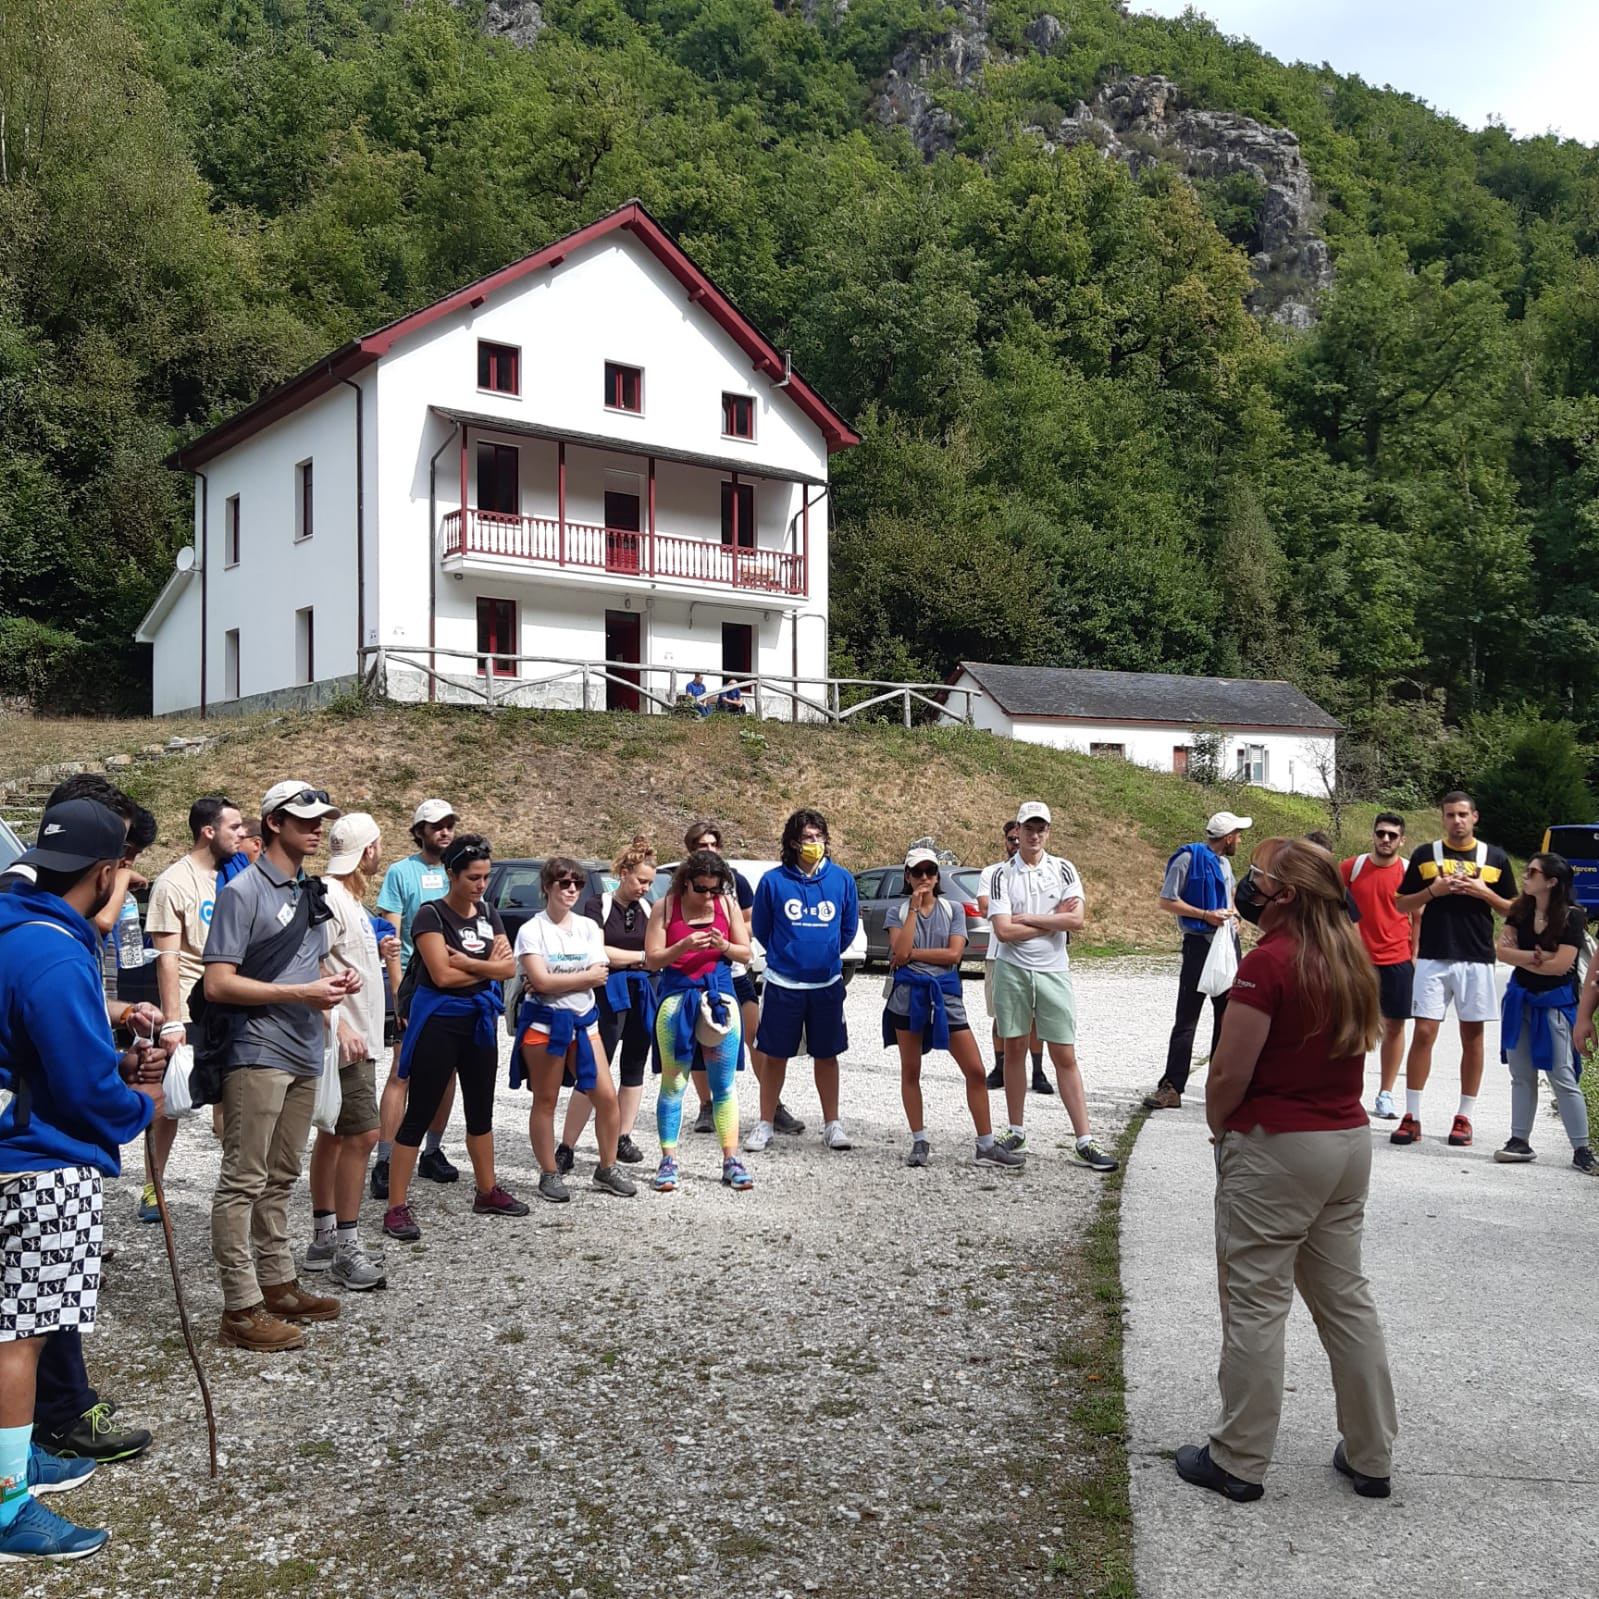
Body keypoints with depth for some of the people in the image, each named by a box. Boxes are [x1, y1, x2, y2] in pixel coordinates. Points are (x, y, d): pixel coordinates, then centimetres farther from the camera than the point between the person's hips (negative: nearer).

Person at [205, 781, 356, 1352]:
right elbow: (218, 984, -15)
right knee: (244, 1181, -3)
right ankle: (241, 1308, 2)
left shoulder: (312, 892, 15)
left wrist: (336, 983, 3)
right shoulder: (243, 891, -9)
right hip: (256, 1053, -8)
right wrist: (302, 993, -18)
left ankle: (278, 1284, 25)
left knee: (280, 1179, 16)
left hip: (304, 1053, 8)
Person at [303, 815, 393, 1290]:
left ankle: (323, 1239, 24)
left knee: (333, 1135, 15)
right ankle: (346, 1247, -4)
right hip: (345, 1038, -11)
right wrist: (340, 1026, -26)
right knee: (361, 1134, -10)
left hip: (356, 1036, 11)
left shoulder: (350, 898, 15)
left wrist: (376, 952, 21)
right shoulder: (328, 897, -16)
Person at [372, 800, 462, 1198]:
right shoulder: (401, 872, -2)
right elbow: (391, 937, -5)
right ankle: (385, 1164, -5)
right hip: (415, 982, -5)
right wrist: (398, 990, -13)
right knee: (402, 1073, -8)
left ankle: (432, 1152, 24)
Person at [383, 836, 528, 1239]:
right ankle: (396, 1208, 2)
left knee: (481, 1111, 17)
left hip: (479, 1021, 7)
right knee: (419, 1115, -3)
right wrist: (488, 968, -9)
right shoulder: (432, 915, -12)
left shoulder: (488, 914, 7)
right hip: (437, 1023, -7)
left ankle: (487, 1192, 30)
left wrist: (468, 963, -17)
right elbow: (442, 974, -21)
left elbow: (509, 967, -3)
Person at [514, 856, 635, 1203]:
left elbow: (600, 976, -4)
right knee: (545, 1100, 4)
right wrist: (585, 976, -8)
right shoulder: (532, 930, -6)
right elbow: (541, 981, -17)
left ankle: (607, 1169, 16)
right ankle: (549, 1175, 15)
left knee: (606, 1096, 0)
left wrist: (556, 980, -12)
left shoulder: (589, 927, 7)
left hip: (583, 1021, 4)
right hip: (544, 1023, -4)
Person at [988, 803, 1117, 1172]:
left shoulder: (1063, 869, 3)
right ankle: (1016, 1132, 20)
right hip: (1012, 971, 0)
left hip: (1053, 971, 0)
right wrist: (1053, 920, -7)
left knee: (1065, 1057, 0)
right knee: (1014, 1050, 8)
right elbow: (1004, 931, -10)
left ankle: (1085, 1143, 2)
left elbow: (1076, 921, -9)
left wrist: (1027, 918, -9)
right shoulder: (1003, 875, 0)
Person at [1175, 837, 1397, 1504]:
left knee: (1256, 1304, 3)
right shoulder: (1351, 955, 4)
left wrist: (1218, 1125, 0)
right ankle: (1370, 1455, 27)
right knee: (1346, 1297, 17)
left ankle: (1238, 1461, 14)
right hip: (1350, 1138, 8)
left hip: (1275, 1148, -8)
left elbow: (1229, 1074, -18)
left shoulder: (1268, 962, -19)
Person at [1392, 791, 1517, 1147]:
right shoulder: (1425, 856, 5)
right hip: (1433, 958, -1)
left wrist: (1485, 893, -9)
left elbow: (1513, 909, 9)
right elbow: (1401, 904, 7)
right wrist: (1432, 891, -10)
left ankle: (1464, 1117, 16)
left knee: (1472, 1037, 6)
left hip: (1477, 960, 1)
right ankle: (1411, 1117, 2)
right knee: (1423, 1033, -4)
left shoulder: (1495, 858, 6)